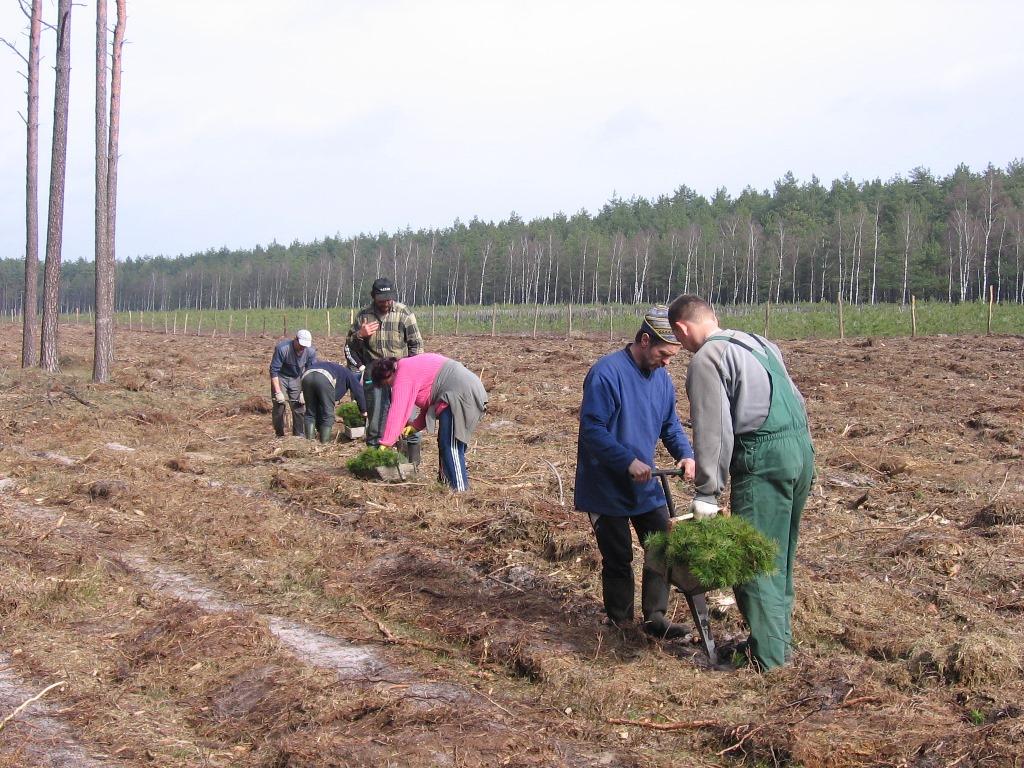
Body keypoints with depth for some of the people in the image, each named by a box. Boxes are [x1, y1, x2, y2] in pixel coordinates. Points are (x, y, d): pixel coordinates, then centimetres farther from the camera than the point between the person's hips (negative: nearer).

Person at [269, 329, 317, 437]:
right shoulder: (282, 348, -29)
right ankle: (279, 436, 5)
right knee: (279, 407, -8)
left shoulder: (311, 351, -20)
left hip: (297, 379, 2)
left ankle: (299, 436, 6)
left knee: (300, 407, -4)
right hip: (281, 377, -2)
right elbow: (274, 371, -24)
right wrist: (278, 392, -26)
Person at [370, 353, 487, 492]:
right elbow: (429, 400, 22)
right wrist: (415, 426, 13)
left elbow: (397, 411, -12)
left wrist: (385, 443, -9)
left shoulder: (403, 375, -8)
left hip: (460, 394, -11)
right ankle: (447, 482, 24)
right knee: (445, 443, 17)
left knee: (451, 445, -10)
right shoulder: (412, 366, 22)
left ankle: (459, 489, -12)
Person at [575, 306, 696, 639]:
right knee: (618, 558, 3)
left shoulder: (661, 377, 4)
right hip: (606, 486, -7)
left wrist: (685, 454, -6)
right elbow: (592, 430, -24)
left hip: (645, 485, 7)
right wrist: (629, 461, -29)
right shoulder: (606, 373, -21)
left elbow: (670, 424, 13)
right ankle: (620, 623, 18)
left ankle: (655, 616, 17)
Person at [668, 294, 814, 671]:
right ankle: (780, 636, 28)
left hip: (763, 459, -9)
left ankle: (767, 652, 2)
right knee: (780, 555, 19)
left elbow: (713, 432, -13)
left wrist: (707, 494, -10)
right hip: (802, 445, 9)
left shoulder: (706, 359, -7)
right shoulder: (757, 342, 19)